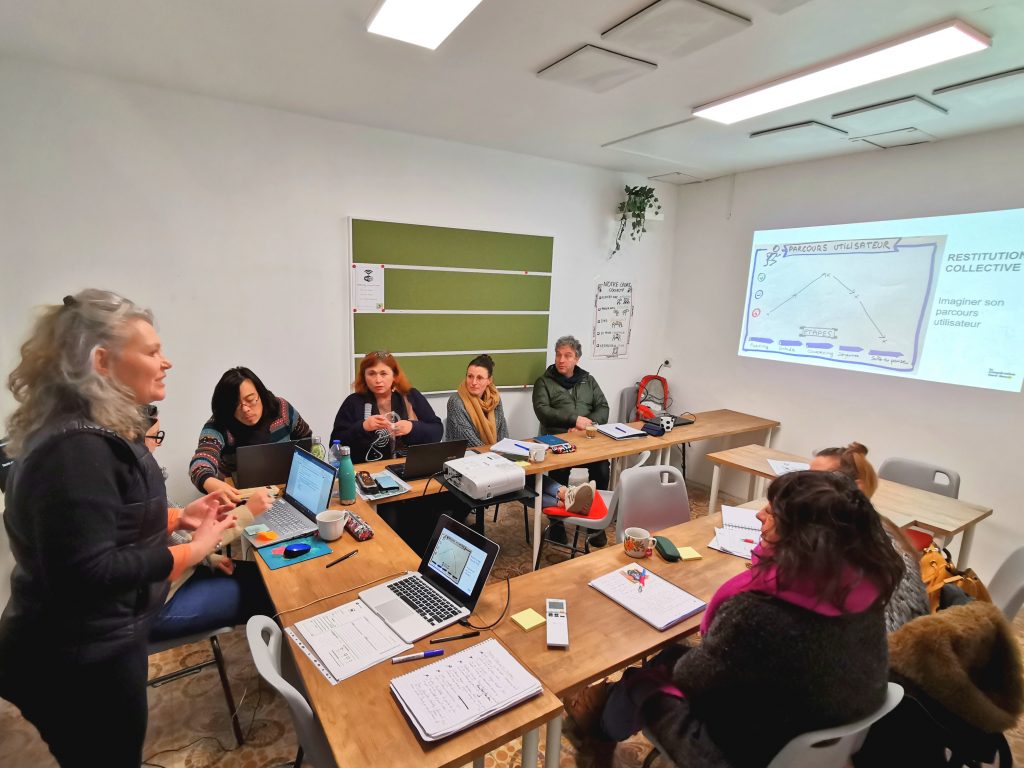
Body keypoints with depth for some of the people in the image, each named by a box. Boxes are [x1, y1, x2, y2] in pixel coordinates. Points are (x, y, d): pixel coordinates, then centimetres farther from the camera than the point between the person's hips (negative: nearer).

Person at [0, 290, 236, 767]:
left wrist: (179, 518, 2)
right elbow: (85, 572, -33)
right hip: (79, 661, -9)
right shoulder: (76, 448, -30)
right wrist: (194, 550, -25)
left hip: (96, 644, 9)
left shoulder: (98, 434, 4)